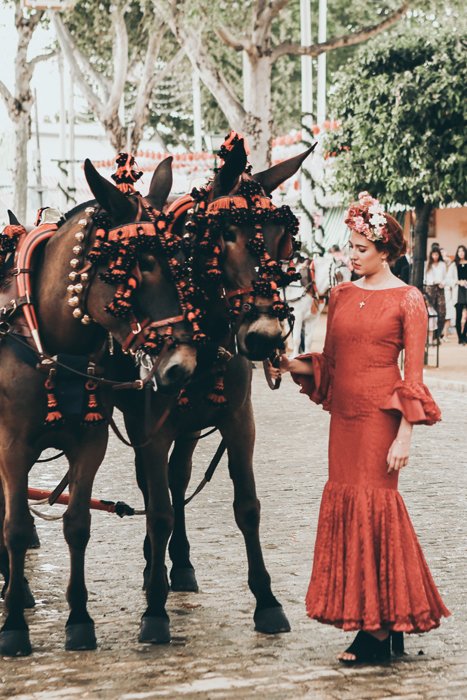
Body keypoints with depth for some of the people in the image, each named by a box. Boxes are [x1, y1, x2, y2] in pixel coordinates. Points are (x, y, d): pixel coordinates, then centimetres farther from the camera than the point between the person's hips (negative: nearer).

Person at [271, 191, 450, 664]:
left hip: (380, 416, -6)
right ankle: (372, 622, 17)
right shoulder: (342, 296, 11)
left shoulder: (407, 301, -5)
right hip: (344, 416, 6)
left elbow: (413, 375, -8)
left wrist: (404, 434, -14)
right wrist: (293, 365, -4)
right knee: (345, 504, 7)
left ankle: (382, 628, 4)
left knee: (373, 506, -5)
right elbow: (328, 364, 14)